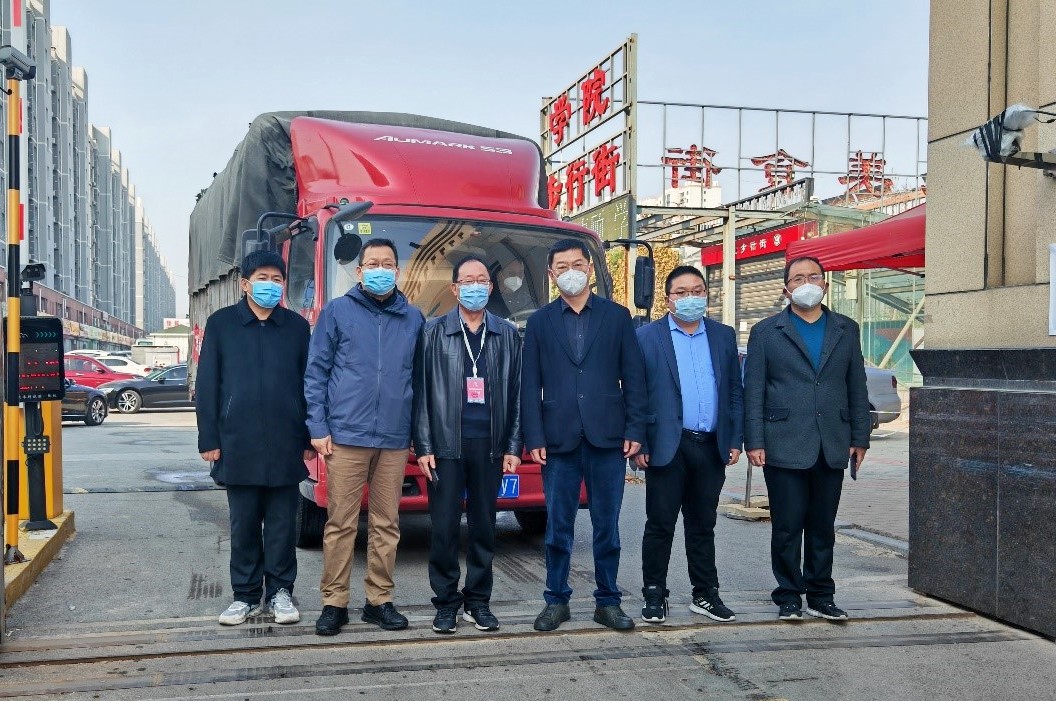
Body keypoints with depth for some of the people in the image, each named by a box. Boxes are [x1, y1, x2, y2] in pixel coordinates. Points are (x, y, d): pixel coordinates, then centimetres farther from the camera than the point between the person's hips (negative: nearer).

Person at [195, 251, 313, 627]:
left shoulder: (298, 326, 7)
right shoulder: (221, 323, 5)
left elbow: (310, 384, 8)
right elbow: (206, 384, 3)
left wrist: (310, 439, 3)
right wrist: (209, 439, -2)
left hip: (286, 445, 0)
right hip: (238, 444, 0)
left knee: (282, 524, 6)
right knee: (244, 525, 8)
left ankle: (280, 592, 19)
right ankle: (245, 595, 20)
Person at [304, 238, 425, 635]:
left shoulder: (414, 319, 12)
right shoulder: (337, 312, 4)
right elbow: (316, 373, 3)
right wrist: (318, 428, -4)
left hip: (395, 440, 3)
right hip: (346, 436, -2)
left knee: (386, 524, 7)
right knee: (341, 523, 1)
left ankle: (380, 600, 17)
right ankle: (334, 602, 10)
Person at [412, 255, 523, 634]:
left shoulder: (507, 334, 9)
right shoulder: (434, 332, 3)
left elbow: (516, 394, 8)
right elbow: (422, 392, 1)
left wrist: (513, 447, 3)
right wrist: (423, 446, -5)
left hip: (490, 445, 2)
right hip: (446, 443, -2)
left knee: (484, 526, 8)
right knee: (444, 527, 1)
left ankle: (478, 601, 19)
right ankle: (446, 602, 13)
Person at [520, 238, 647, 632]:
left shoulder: (617, 317, 8)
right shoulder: (539, 322, 9)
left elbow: (633, 377, 5)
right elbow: (530, 386, 5)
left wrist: (635, 431, -3)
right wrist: (534, 438, -3)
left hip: (607, 439, 0)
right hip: (559, 440, 0)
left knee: (607, 526, 7)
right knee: (558, 527, 6)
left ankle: (607, 602, 18)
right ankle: (556, 600, 18)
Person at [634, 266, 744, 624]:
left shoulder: (724, 336, 11)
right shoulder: (646, 337, 0)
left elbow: (735, 391, 11)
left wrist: (735, 440, 4)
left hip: (711, 447, 3)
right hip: (667, 447, -3)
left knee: (702, 525, 13)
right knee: (660, 524, 3)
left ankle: (705, 594, 22)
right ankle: (654, 595, 14)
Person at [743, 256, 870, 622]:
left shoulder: (846, 330, 12)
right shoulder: (766, 332, 3)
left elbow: (857, 388, 12)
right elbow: (753, 392, 0)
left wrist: (860, 437, 7)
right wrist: (754, 442, -7)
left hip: (832, 448, 3)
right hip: (785, 448, -3)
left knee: (823, 527, 10)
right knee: (787, 527, 2)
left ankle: (821, 597, 21)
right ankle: (789, 596, 14)